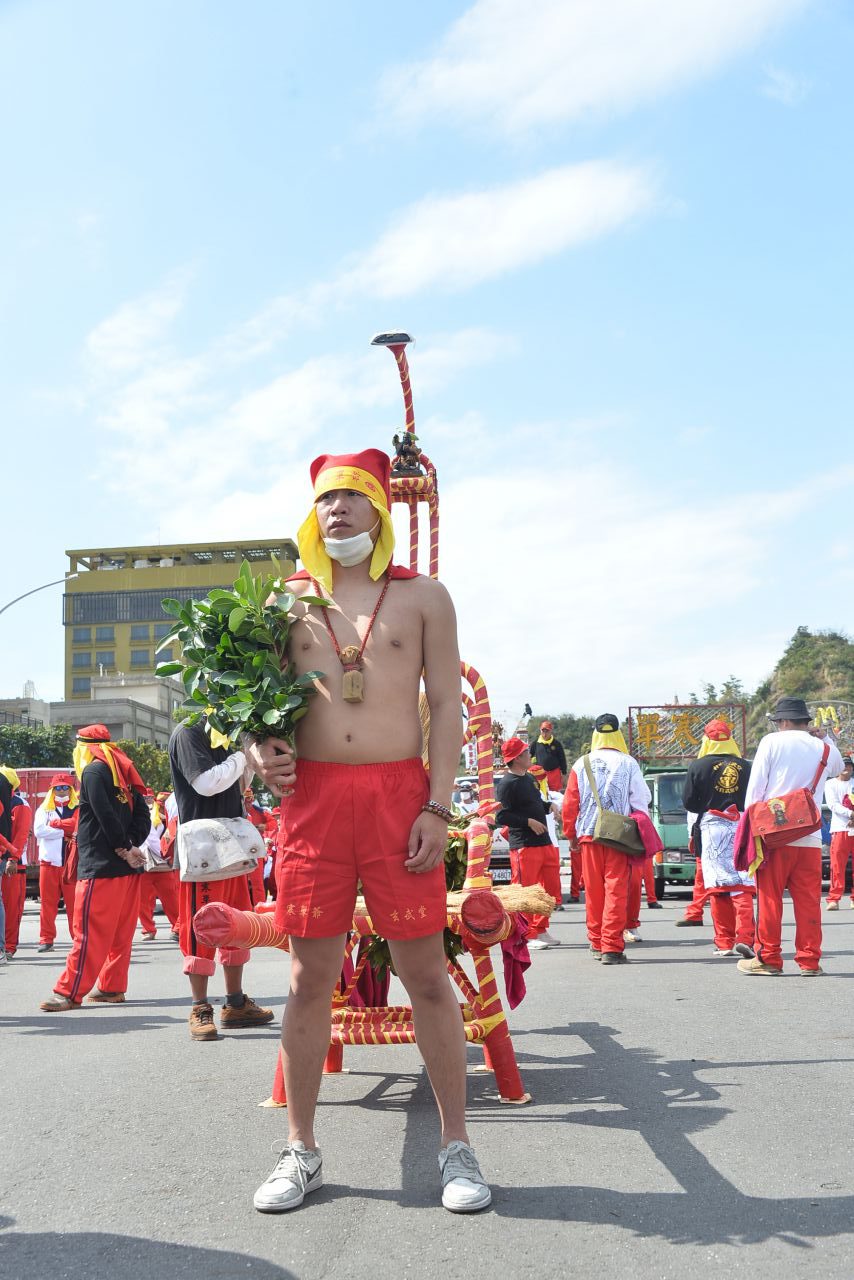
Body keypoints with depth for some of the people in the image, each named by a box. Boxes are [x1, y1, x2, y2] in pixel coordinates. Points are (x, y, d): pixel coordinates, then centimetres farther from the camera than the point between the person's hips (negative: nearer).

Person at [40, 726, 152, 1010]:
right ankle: (112, 987, 17)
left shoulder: (93, 771, -6)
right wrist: (130, 847, -1)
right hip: (128, 868, 8)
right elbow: (143, 816, 9)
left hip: (100, 866, -8)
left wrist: (123, 848, -10)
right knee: (120, 930, 11)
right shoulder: (124, 771, 16)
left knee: (89, 931, -7)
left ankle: (70, 992, -4)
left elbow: (105, 816, -17)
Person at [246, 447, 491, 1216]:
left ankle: (457, 1145, 18)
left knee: (426, 974, 3)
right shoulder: (289, 598, 12)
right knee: (310, 977, 7)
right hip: (312, 793, 2)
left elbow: (446, 704, 3)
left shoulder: (422, 597, 7)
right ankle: (302, 1151, 21)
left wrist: (439, 807, -7)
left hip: (400, 792, -1)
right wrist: (262, 750, -5)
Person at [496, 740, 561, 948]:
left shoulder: (529, 779, 17)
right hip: (524, 845, -9)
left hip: (544, 842, 9)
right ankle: (528, 936, 2)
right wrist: (529, 822, -19)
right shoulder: (506, 784, -11)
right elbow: (501, 817, -16)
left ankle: (540, 931, 24)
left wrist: (549, 806, 9)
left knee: (550, 890, 13)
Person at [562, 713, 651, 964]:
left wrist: (571, 833, 17)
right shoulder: (628, 763, -2)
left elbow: (570, 803, 6)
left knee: (593, 890, 11)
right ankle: (612, 947, -6)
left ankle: (596, 943, 20)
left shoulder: (581, 764, 3)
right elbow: (641, 800, 0)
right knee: (616, 889, -2)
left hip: (588, 834, 2)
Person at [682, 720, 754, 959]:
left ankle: (725, 942, 4)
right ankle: (744, 937, -11)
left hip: (711, 829, -2)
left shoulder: (698, 766, -2)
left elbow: (688, 801, 0)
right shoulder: (745, 766, 5)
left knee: (717, 886, 3)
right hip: (740, 829, 2)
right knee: (742, 885, 2)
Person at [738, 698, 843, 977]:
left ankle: (769, 958, 6)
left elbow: (755, 787, -4)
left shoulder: (772, 742, -2)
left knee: (769, 897, 3)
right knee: (809, 900, 7)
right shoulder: (826, 750, 9)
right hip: (810, 836, 3)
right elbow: (838, 768, 33)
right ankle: (810, 960, 8)